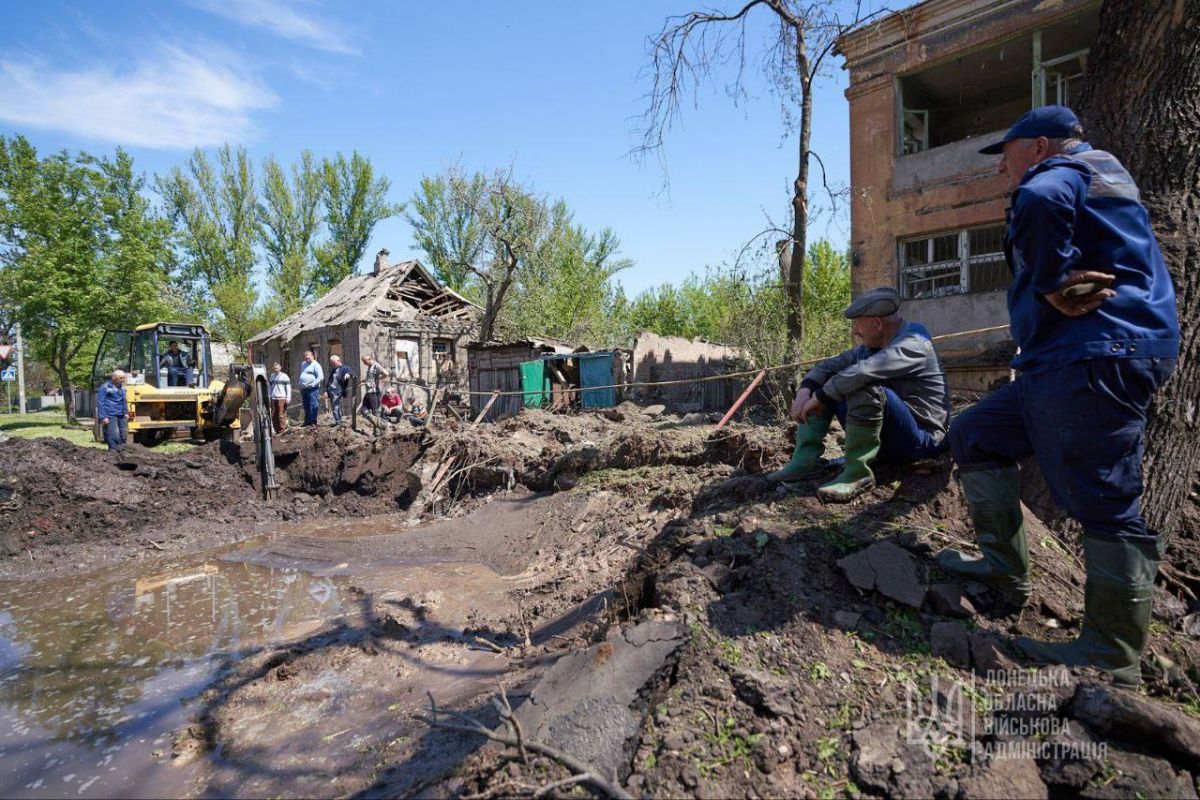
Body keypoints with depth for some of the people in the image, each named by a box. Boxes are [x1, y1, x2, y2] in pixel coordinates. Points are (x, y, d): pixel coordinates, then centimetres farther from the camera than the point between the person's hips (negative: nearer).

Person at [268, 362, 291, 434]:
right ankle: (276, 430, 14)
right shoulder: (272, 376, 15)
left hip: (281, 398, -6)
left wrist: (288, 398, -8)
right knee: (273, 416, 6)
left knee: (281, 415, -6)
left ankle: (282, 430, 0)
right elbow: (270, 386, 26)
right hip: (273, 398, 6)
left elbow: (288, 388, -3)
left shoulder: (284, 376, -2)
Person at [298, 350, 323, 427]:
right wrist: (300, 386, 21)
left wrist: (313, 384, -19)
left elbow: (321, 377, -14)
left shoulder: (316, 365, -6)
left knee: (312, 405, -8)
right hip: (304, 389, 8)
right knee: (306, 406, 11)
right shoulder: (303, 364, 20)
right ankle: (307, 421, 19)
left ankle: (312, 422, -5)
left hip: (312, 388, -8)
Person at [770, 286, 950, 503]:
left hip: (921, 439, -8)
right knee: (820, 384, 5)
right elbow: (831, 365, 5)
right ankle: (805, 459, -9)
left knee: (865, 388, -35)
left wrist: (820, 397, -26)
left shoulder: (912, 343, -17)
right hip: (881, 438, 9)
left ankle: (858, 473, -27)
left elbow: (863, 371, -33)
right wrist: (805, 390, -13)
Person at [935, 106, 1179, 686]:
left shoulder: (1061, 173, -3)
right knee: (975, 436, 14)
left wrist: (1051, 284, -19)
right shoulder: (1095, 177, 29)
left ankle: (1113, 658, 1)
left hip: (1096, 357, -11)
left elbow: (1040, 201, -29)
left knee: (1103, 501, -8)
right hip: (1068, 358, 11)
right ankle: (1005, 571, 14)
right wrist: (1053, 285, -4)